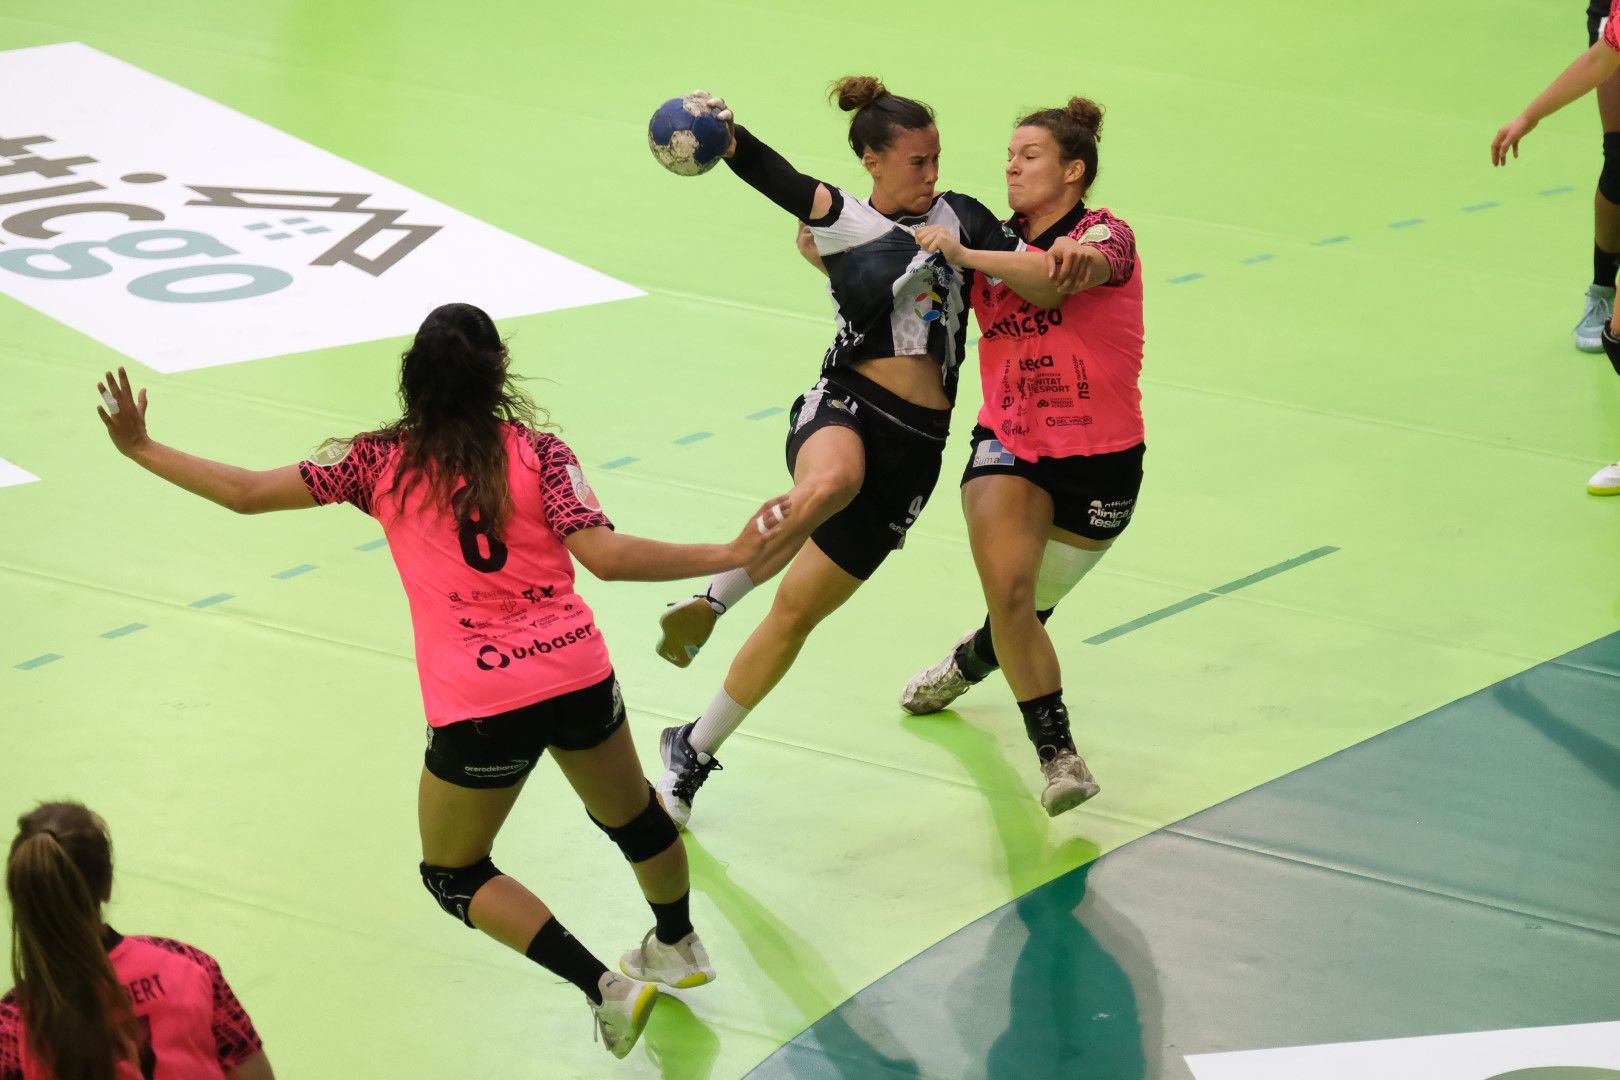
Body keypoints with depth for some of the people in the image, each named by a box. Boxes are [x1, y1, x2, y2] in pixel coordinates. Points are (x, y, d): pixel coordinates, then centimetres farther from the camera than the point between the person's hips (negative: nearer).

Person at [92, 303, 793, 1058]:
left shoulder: (382, 462, -1)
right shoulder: (536, 452, -2)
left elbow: (246, 493, -2)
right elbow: (605, 555, -14)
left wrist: (139, 449, 9)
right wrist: (731, 555, -12)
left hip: (479, 709, -3)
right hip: (579, 677, 3)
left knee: (454, 874, 19)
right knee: (630, 815, 32)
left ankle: (608, 989, 6)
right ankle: (677, 947, 55)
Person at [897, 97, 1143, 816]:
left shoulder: (1105, 235, -10)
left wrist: (964, 256, -41)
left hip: (1099, 461, -2)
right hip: (1009, 445, 2)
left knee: (1026, 608, 13)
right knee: (1008, 591, -21)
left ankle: (969, 662, 49)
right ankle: (1057, 755, -10)